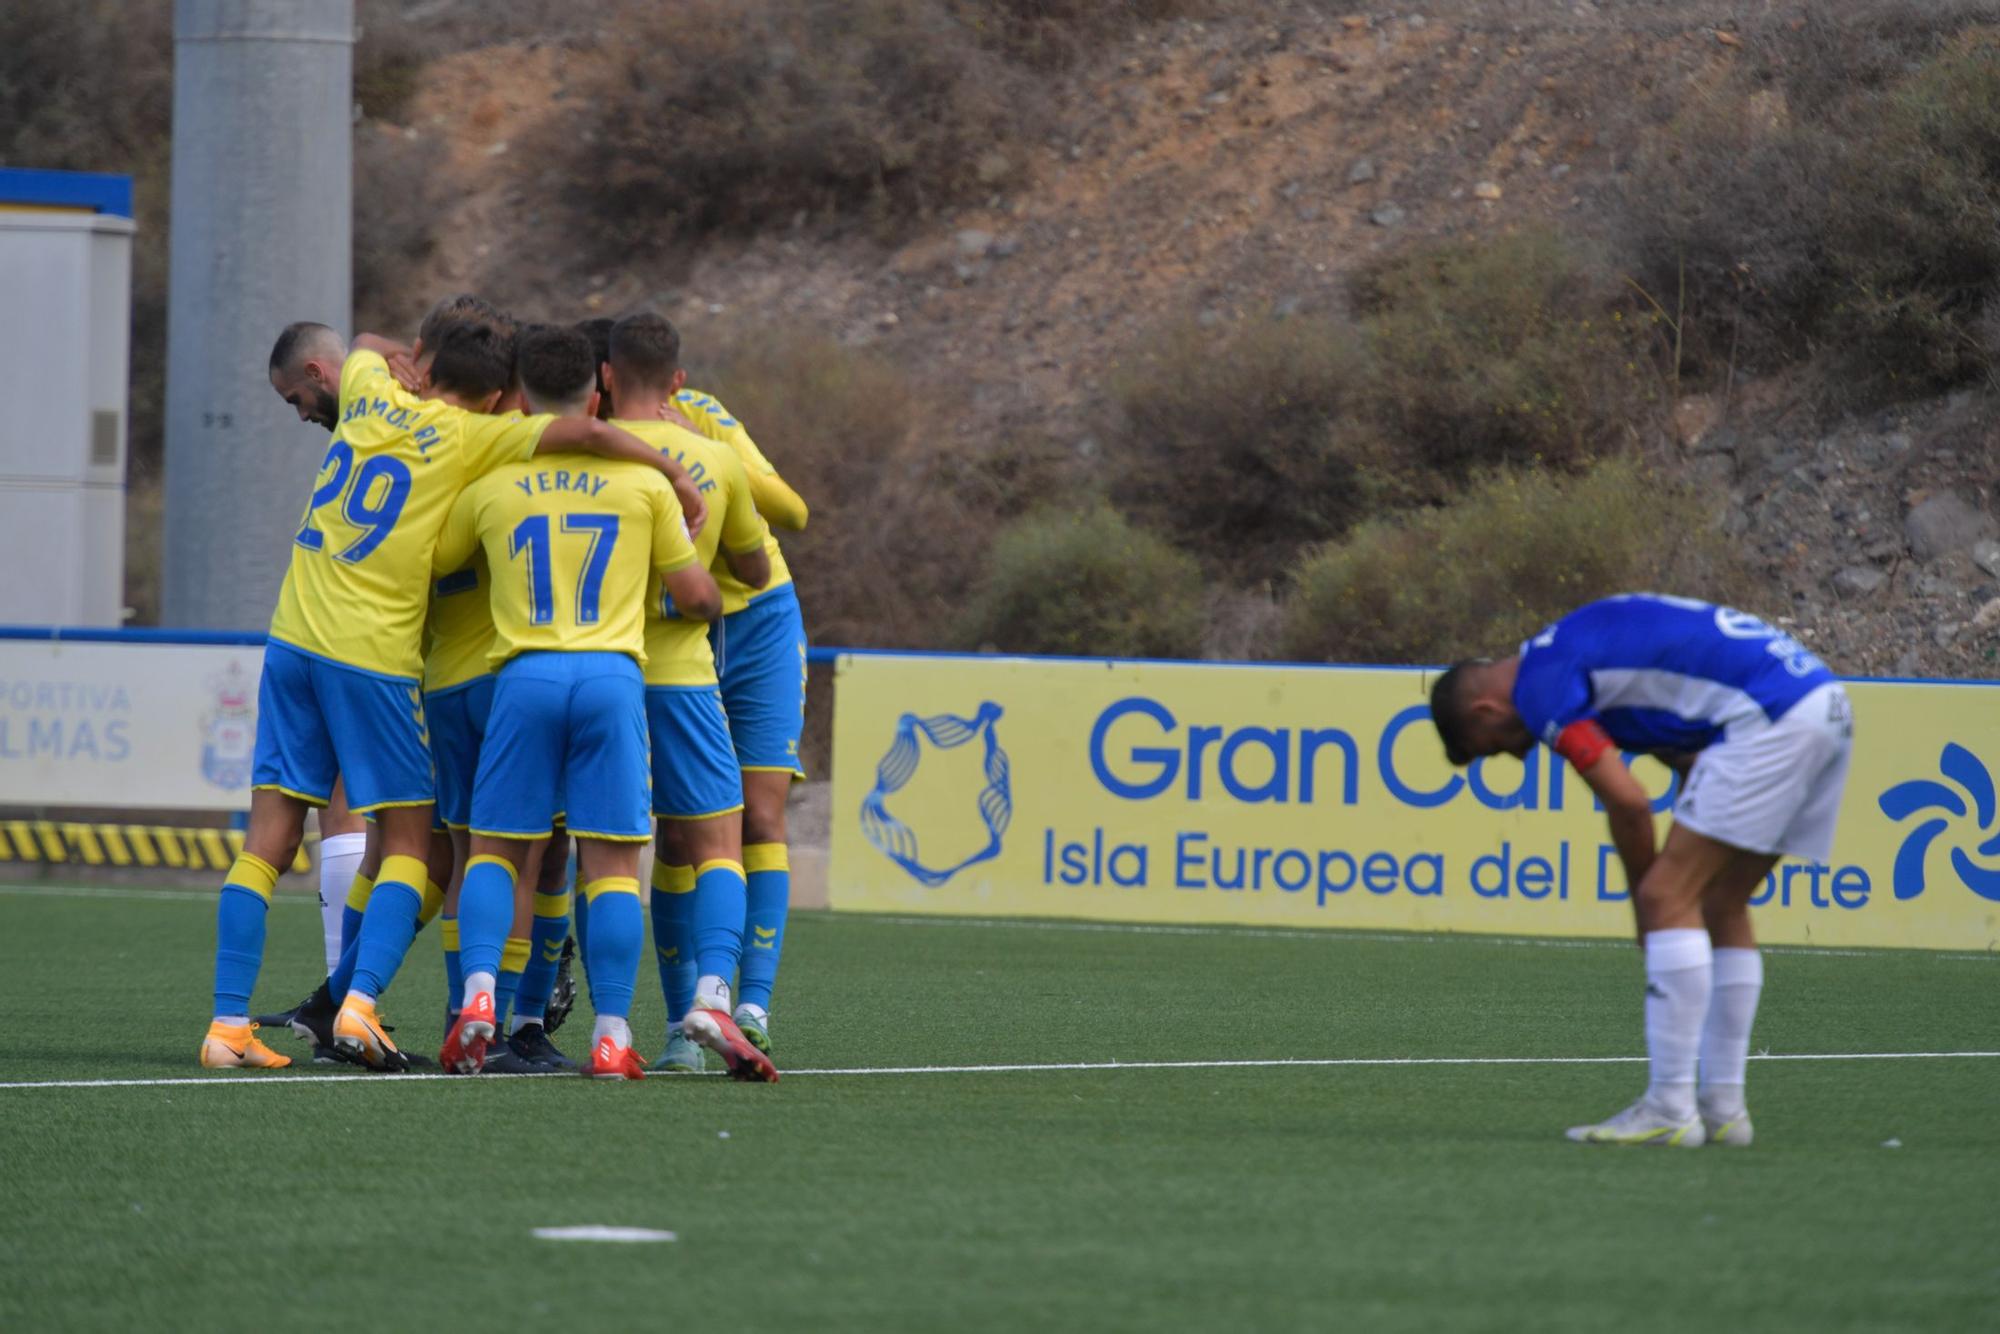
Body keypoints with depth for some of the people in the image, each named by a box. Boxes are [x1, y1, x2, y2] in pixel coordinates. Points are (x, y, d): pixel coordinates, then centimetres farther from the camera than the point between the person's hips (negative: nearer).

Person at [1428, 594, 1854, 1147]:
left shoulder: (1539, 685, -3)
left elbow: (1629, 803, -8)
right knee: (1720, 908, 16)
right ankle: (1723, 1106, 17)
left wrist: (1647, 899, 7)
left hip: (1768, 717, -10)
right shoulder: (1587, 651, 26)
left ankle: (1670, 1110, -9)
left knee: (1668, 899, -7)